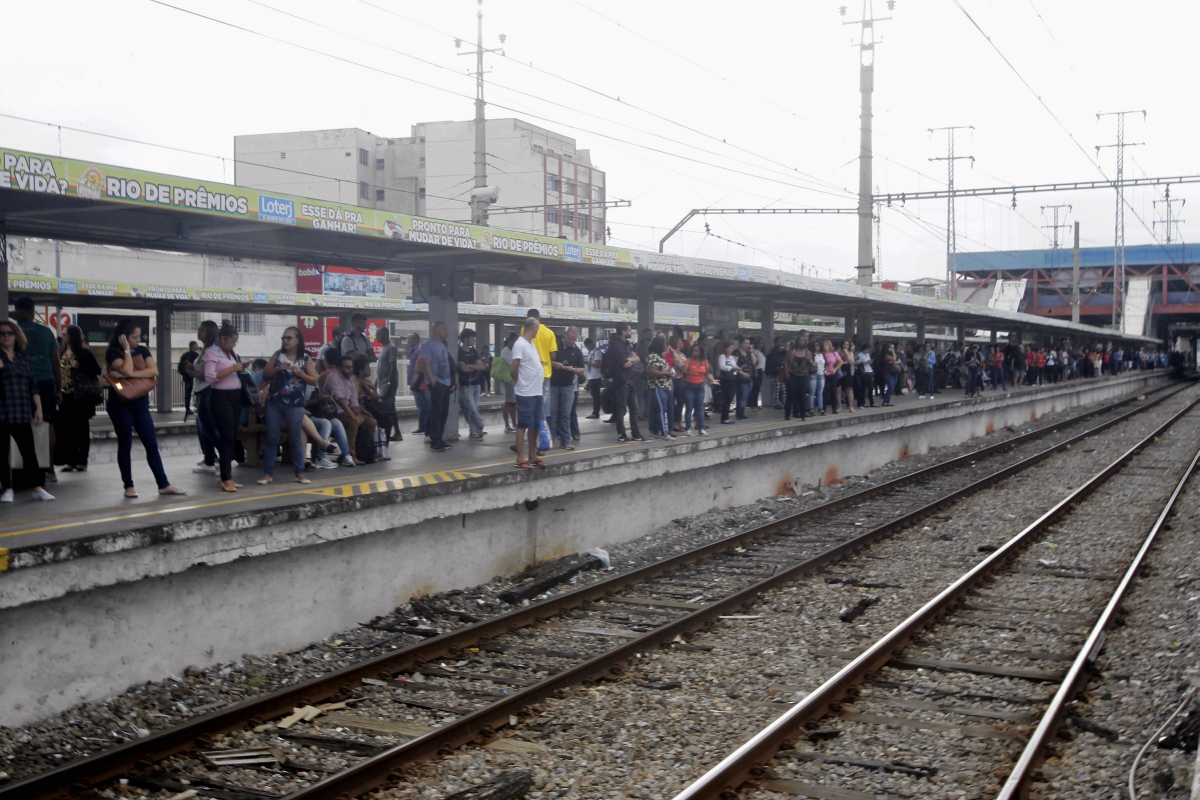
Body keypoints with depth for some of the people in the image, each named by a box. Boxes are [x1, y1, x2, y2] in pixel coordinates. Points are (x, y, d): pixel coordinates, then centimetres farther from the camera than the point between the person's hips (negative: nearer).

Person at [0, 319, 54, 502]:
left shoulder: (23, 357, 14)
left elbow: (32, 385, 16)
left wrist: (38, 408, 10)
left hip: (22, 414, 3)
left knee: (29, 451, 0)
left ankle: (38, 488, 4)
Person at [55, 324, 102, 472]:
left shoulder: (84, 352, -6)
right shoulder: (62, 352, 10)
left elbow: (97, 370, -11)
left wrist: (78, 366, -17)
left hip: (81, 396, -5)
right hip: (66, 395, 6)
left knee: (81, 428, 1)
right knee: (66, 428, 3)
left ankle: (82, 461, 7)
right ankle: (70, 461, 10)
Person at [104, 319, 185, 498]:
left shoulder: (142, 350, 7)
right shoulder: (113, 352, -7)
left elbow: (154, 371, -7)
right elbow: (127, 371, -23)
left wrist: (132, 374, -17)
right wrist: (127, 349, -15)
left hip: (140, 402, 5)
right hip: (120, 404, -5)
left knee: (152, 444, 3)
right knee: (125, 445, 2)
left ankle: (163, 485, 4)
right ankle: (129, 486, 10)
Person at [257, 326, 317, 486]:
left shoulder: (305, 358, 2)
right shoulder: (277, 355, 6)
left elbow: (314, 381, 1)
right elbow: (265, 375, 5)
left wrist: (300, 373, -14)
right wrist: (277, 368, -12)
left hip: (295, 405, -2)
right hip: (274, 403, 2)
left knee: (296, 439, 4)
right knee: (272, 438, 4)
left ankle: (299, 473, 11)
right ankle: (268, 473, 9)